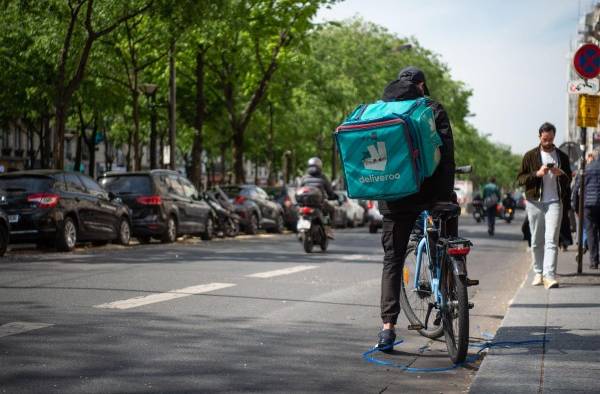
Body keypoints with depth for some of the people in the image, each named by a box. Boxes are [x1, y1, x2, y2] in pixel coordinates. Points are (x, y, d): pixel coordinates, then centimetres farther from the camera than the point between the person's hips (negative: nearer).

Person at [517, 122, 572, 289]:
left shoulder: (562, 157, 11)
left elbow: (568, 180, 15)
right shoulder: (530, 156, 6)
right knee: (537, 241, 6)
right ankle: (538, 273, 17)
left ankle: (549, 276, -19)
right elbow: (520, 178, 3)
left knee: (551, 240, -12)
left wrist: (560, 174, -8)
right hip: (534, 202, 1)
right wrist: (537, 174, -14)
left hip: (554, 201, -1)